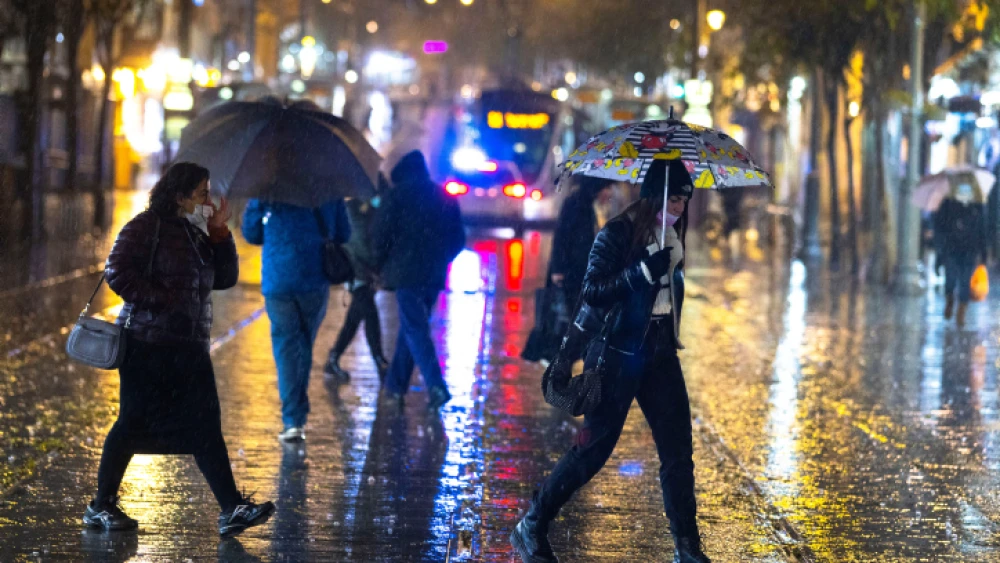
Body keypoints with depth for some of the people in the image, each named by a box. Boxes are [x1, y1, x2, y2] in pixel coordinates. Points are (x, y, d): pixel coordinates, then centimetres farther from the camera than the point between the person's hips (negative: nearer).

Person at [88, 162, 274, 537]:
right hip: (148, 346, -7)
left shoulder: (194, 235, 17)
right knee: (133, 425, -1)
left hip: (188, 348, 7)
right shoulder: (145, 228, -6)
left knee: (205, 428, 0)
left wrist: (219, 233, 5)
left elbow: (225, 278, 15)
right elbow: (118, 274, -15)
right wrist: (164, 299, -16)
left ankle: (232, 510, -4)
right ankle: (101, 506, 11)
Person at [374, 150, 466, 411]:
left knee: (415, 330, -7)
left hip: (406, 273, -5)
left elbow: (382, 235, -7)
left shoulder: (398, 197, -4)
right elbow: (458, 238, 14)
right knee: (411, 328, 16)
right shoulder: (445, 198, 12)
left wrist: (381, 267, 7)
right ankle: (395, 385, 20)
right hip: (434, 275, 6)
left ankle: (436, 386, -22)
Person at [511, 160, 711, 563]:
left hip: (661, 352, 7)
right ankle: (531, 529, 10)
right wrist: (642, 272, -27)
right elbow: (591, 292, -19)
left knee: (678, 450, 2)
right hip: (618, 353, -7)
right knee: (594, 447, -3)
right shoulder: (618, 234, -12)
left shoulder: (673, 235, 10)